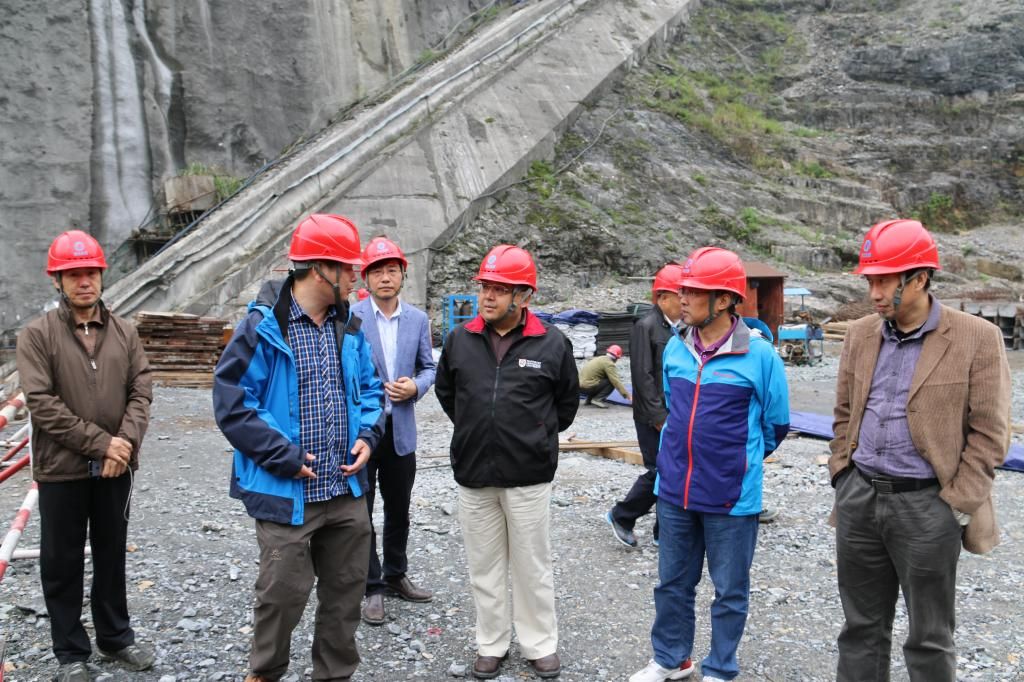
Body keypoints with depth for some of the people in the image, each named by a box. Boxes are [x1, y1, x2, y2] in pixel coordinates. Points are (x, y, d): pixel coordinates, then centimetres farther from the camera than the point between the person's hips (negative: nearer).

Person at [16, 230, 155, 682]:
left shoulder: (124, 332, 4)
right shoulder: (38, 335, -7)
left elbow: (141, 392, 0)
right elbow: (41, 403, -14)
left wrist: (125, 442, -16)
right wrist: (100, 442, -18)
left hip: (115, 468, 3)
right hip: (61, 469, -3)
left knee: (112, 556, 16)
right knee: (63, 564, 9)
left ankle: (116, 638, 32)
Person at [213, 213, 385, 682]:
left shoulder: (349, 326, 6)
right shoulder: (263, 327, -14)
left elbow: (369, 387, 17)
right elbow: (231, 402, -15)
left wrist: (367, 434, -1)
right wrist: (283, 456, -17)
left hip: (346, 490, 6)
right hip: (287, 493, -6)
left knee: (345, 590, 16)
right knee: (283, 594, 6)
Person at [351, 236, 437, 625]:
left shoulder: (418, 319, 4)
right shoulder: (350, 318, -9)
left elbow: (428, 367, 10)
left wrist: (415, 386, -10)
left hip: (400, 429, 4)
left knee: (399, 508, 17)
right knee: (361, 511, 5)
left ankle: (396, 575, 35)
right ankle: (371, 588, 19)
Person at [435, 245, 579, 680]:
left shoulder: (552, 344, -6)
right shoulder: (459, 339, 1)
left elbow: (567, 402, 8)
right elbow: (445, 391, 17)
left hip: (528, 476, -2)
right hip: (473, 474, 3)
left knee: (533, 566, 10)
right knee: (484, 565, 14)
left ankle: (540, 644, 27)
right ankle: (491, 644, 29)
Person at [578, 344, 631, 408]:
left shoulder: (597, 358, 19)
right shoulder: (608, 363, -8)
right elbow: (616, 381, -13)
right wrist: (628, 396, -10)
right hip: (587, 387, -9)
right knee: (612, 382, -4)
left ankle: (589, 399, 14)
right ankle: (597, 399, -11)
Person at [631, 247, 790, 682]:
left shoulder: (759, 355, -13)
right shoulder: (675, 347, 2)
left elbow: (776, 424, -1)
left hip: (732, 496, -5)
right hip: (674, 490, 5)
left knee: (729, 591, 12)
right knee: (672, 582, 18)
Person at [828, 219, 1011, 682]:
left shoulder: (977, 338, -8)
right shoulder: (860, 335, 6)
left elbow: (988, 434, -7)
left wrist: (956, 504, -10)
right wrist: (842, 479, 8)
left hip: (927, 504, -4)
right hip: (859, 497, 4)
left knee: (929, 639, 10)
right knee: (861, 628, 15)